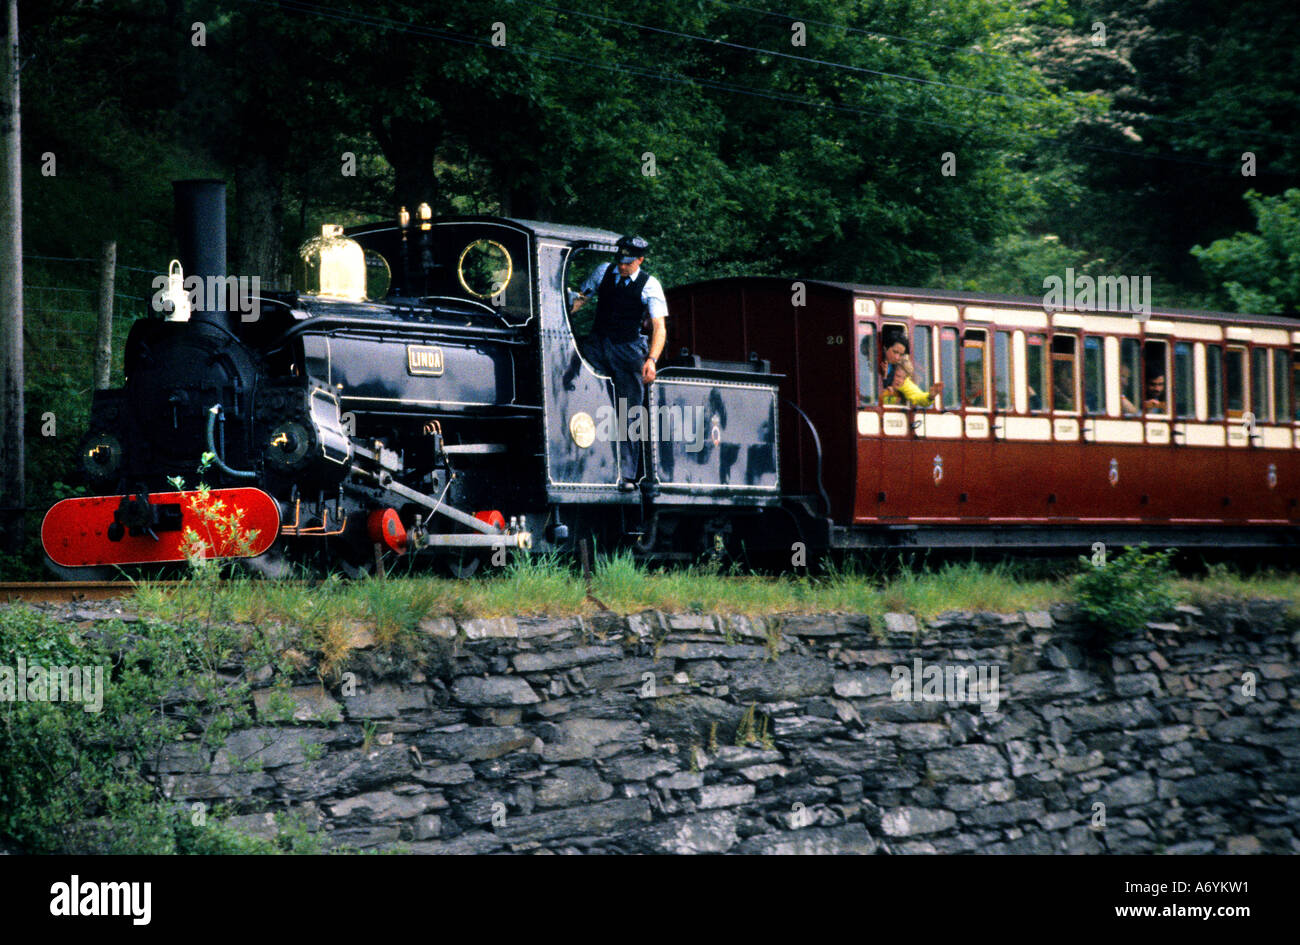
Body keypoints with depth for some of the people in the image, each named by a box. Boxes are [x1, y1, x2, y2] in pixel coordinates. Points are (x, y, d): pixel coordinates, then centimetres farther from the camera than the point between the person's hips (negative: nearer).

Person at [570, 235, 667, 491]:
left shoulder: (650, 286, -6)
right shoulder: (603, 272, 5)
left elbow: (659, 327, -13)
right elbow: (581, 297, 17)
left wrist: (651, 359, -27)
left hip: (627, 350, -3)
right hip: (597, 345, 3)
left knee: (629, 414, -5)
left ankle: (627, 476, -3)